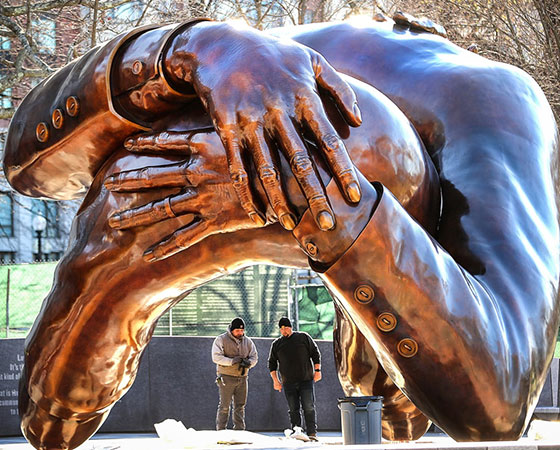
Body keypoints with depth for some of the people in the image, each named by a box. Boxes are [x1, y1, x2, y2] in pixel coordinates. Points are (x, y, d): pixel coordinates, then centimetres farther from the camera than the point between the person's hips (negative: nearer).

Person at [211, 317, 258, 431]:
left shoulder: (248, 341, 11)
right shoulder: (221, 339, -4)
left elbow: (254, 357, 11)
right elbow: (216, 357, -12)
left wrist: (248, 362, -12)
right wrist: (231, 361, -23)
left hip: (242, 378, 5)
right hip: (227, 377, -5)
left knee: (240, 406, 7)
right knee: (224, 406, -6)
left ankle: (239, 430, 12)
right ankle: (221, 430, -3)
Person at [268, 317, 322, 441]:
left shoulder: (303, 337, 6)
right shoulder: (276, 344, 12)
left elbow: (315, 353, 8)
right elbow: (272, 363, 14)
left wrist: (317, 370, 0)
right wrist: (275, 380, 4)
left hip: (306, 380, -2)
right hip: (288, 383, 2)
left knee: (309, 408, -8)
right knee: (293, 410, -1)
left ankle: (312, 433, -6)